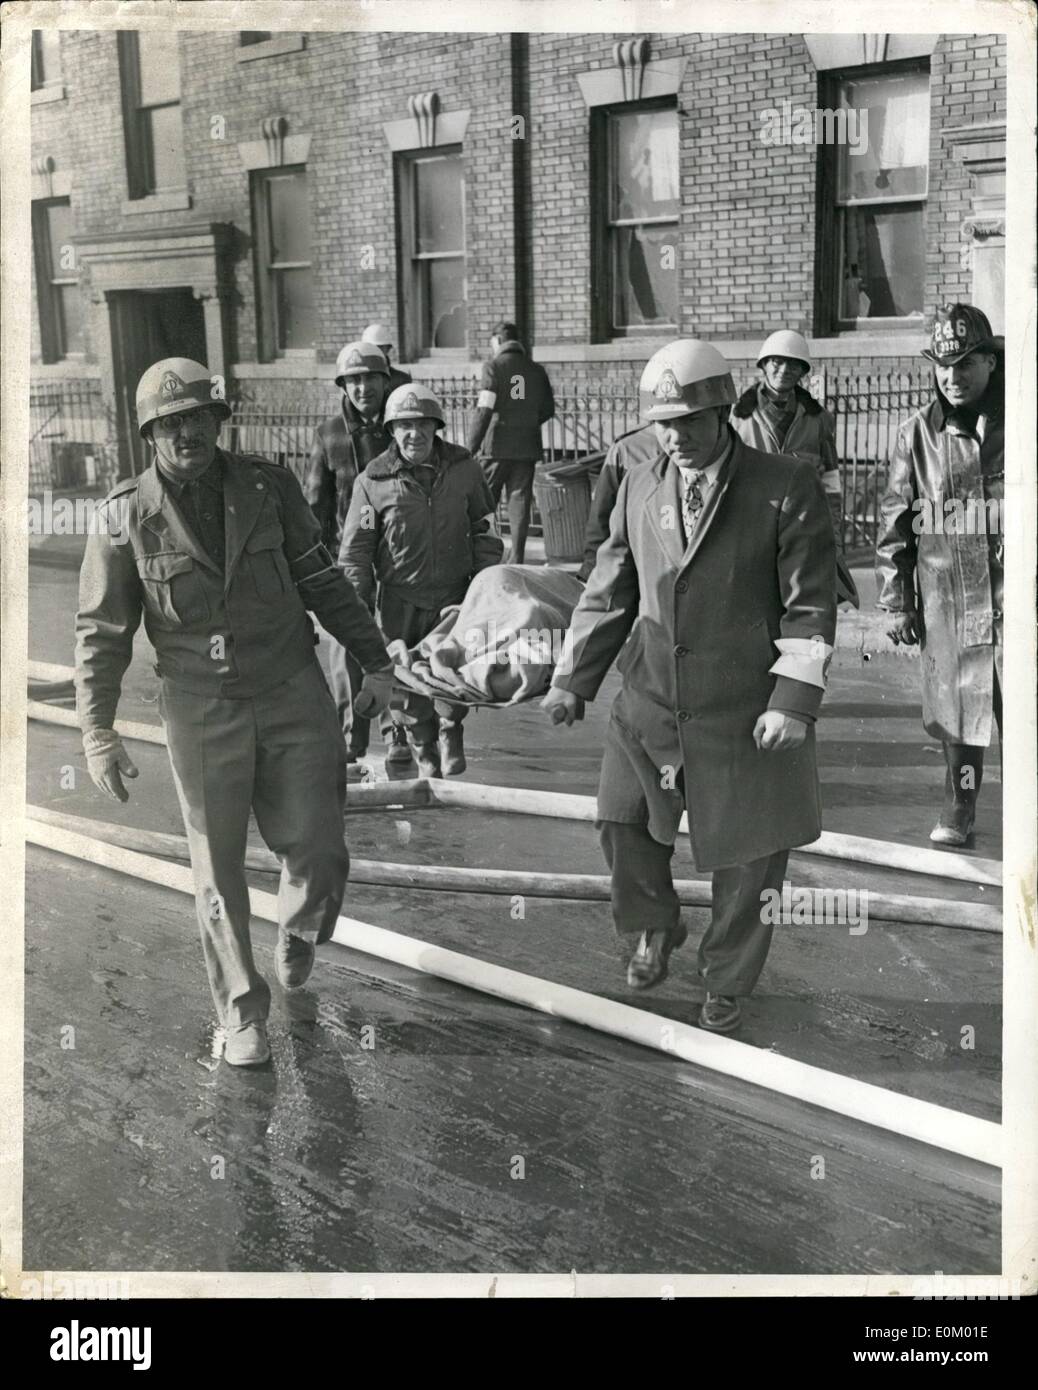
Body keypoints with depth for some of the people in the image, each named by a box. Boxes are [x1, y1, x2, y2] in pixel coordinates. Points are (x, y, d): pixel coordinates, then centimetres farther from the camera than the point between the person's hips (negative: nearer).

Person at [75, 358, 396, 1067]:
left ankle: (297, 935, 37)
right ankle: (243, 1014, 22)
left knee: (319, 852, 3)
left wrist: (376, 661, 8)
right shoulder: (126, 516, -6)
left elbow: (323, 582, 7)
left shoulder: (268, 485, -1)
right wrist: (98, 730, -6)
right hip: (203, 711, -1)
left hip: (294, 695, 1)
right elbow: (102, 633, -1)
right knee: (219, 871, 5)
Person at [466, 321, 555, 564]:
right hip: (528, 446, 4)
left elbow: (484, 410, -13)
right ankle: (516, 559, 4)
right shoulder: (536, 370, 8)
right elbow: (548, 409, 14)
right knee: (520, 502, 6)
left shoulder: (494, 366, -6)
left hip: (497, 445, -4)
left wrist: (471, 448, -11)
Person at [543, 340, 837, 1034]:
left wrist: (794, 699, -15)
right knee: (624, 826, 5)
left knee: (746, 859, 8)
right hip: (649, 704, 4)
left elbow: (811, 605, -8)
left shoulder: (788, 488, -8)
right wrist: (573, 679, 7)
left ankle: (727, 982, 32)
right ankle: (653, 931, 36)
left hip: (745, 713, -3)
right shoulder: (639, 487, 5)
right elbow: (609, 591, 12)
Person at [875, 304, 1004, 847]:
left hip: (1017, 598, -1)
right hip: (946, 601, 2)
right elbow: (894, 521, 7)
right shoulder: (917, 434, 4)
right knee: (956, 707, 11)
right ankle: (958, 809, 26)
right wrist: (896, 602, 5)